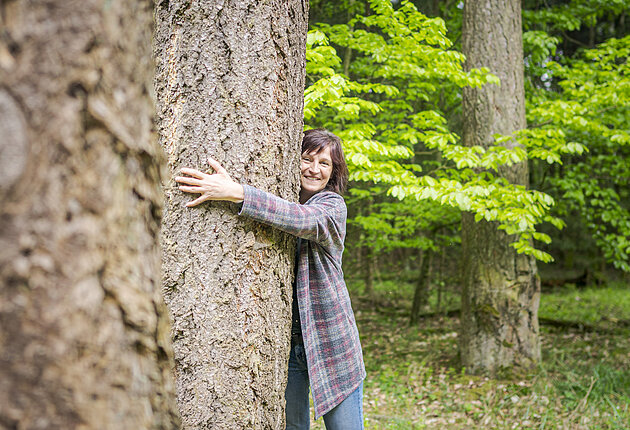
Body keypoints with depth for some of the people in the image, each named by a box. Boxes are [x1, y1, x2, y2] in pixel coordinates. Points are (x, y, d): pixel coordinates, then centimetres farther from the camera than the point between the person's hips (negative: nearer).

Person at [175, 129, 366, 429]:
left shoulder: (333, 205, -4)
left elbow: (305, 220, -26)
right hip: (285, 340, 3)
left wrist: (236, 192, -37)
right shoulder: (277, 205, 8)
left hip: (330, 342, -3)